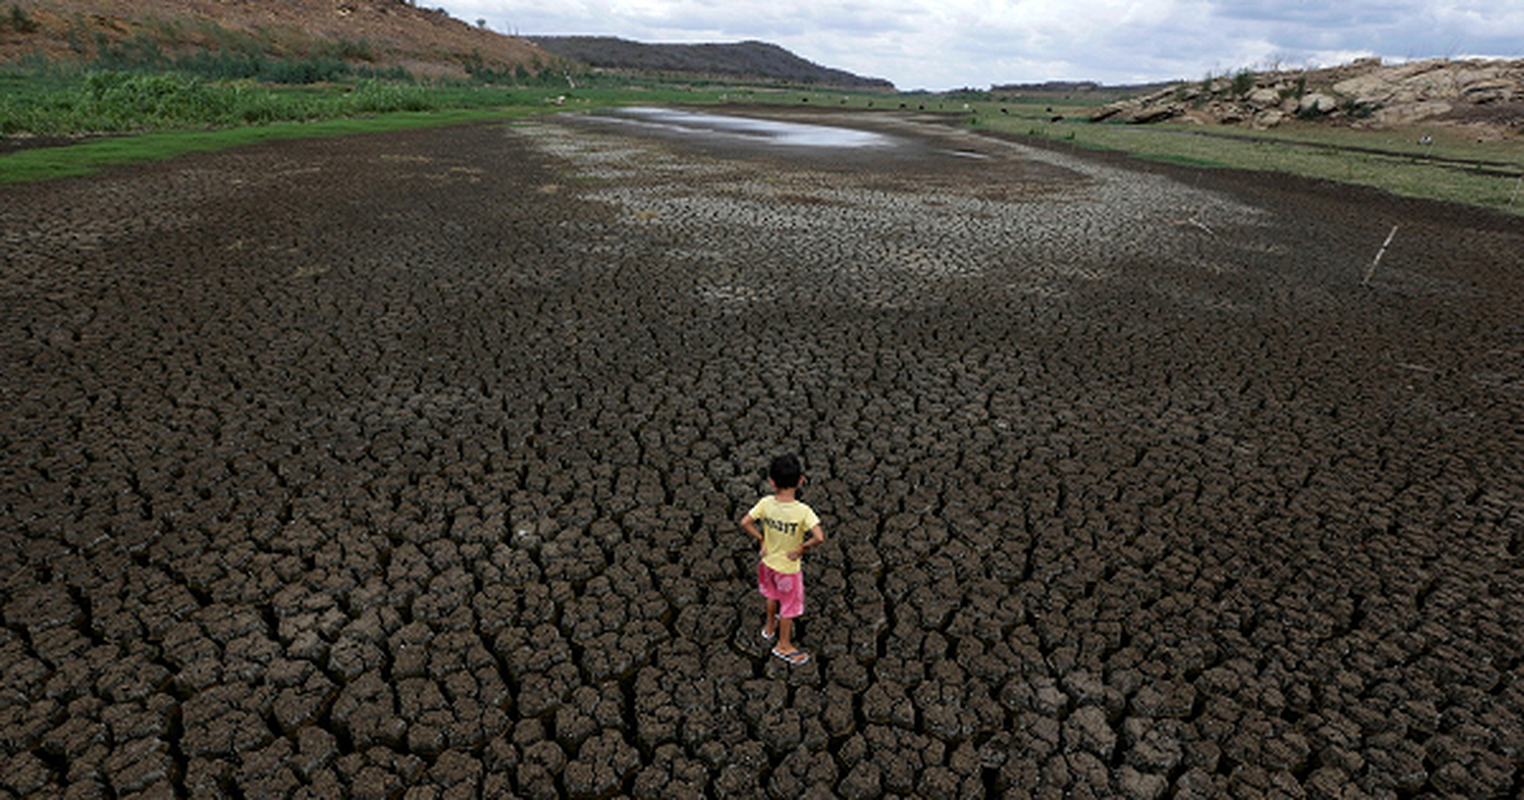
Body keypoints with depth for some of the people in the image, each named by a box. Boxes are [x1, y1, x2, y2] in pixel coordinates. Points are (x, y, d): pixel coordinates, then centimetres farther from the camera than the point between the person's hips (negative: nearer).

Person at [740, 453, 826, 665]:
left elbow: (745, 522, -15)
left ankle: (770, 626, 57)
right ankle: (784, 645, 39)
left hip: (768, 561, 4)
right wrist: (801, 548, -20)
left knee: (771, 594, 32)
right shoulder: (803, 511, -30)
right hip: (788, 568, -4)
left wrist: (761, 539, -3)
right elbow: (819, 537, -36)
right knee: (790, 606, 20)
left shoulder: (766, 503, -19)